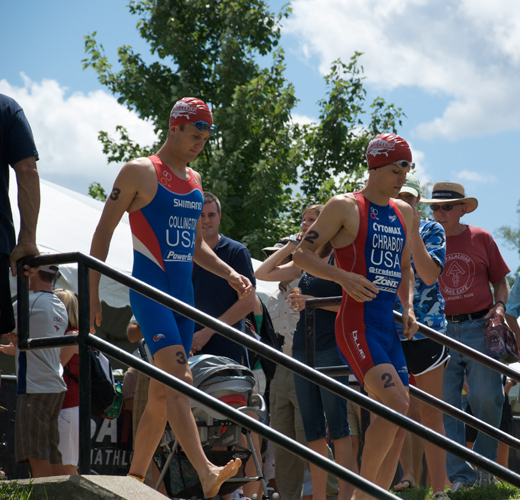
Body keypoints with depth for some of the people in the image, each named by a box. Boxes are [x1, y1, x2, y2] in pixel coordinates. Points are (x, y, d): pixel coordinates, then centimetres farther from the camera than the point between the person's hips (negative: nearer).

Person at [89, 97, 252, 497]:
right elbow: (104, 231, -3)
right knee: (179, 378, -22)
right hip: (150, 289, -8)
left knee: (162, 393, 8)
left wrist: (229, 274, 11)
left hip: (183, 294, 8)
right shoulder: (140, 172, -3)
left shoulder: (194, 181, 18)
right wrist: (93, 296, -8)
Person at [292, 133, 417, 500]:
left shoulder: (404, 213, 18)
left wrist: (408, 308, 13)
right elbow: (302, 254, -5)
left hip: (389, 327, 8)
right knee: (396, 404, -21)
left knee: (396, 422, 4)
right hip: (357, 323, -8)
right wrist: (343, 276, -21)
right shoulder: (345, 207, -3)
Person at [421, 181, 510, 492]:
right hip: (441, 332, 1)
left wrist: (500, 305, -6)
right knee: (446, 405, -3)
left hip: (479, 329, -1)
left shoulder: (481, 238, 7)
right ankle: (460, 476, 2)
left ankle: (485, 464, 15)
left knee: (487, 399, -6)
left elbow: (501, 280, 12)